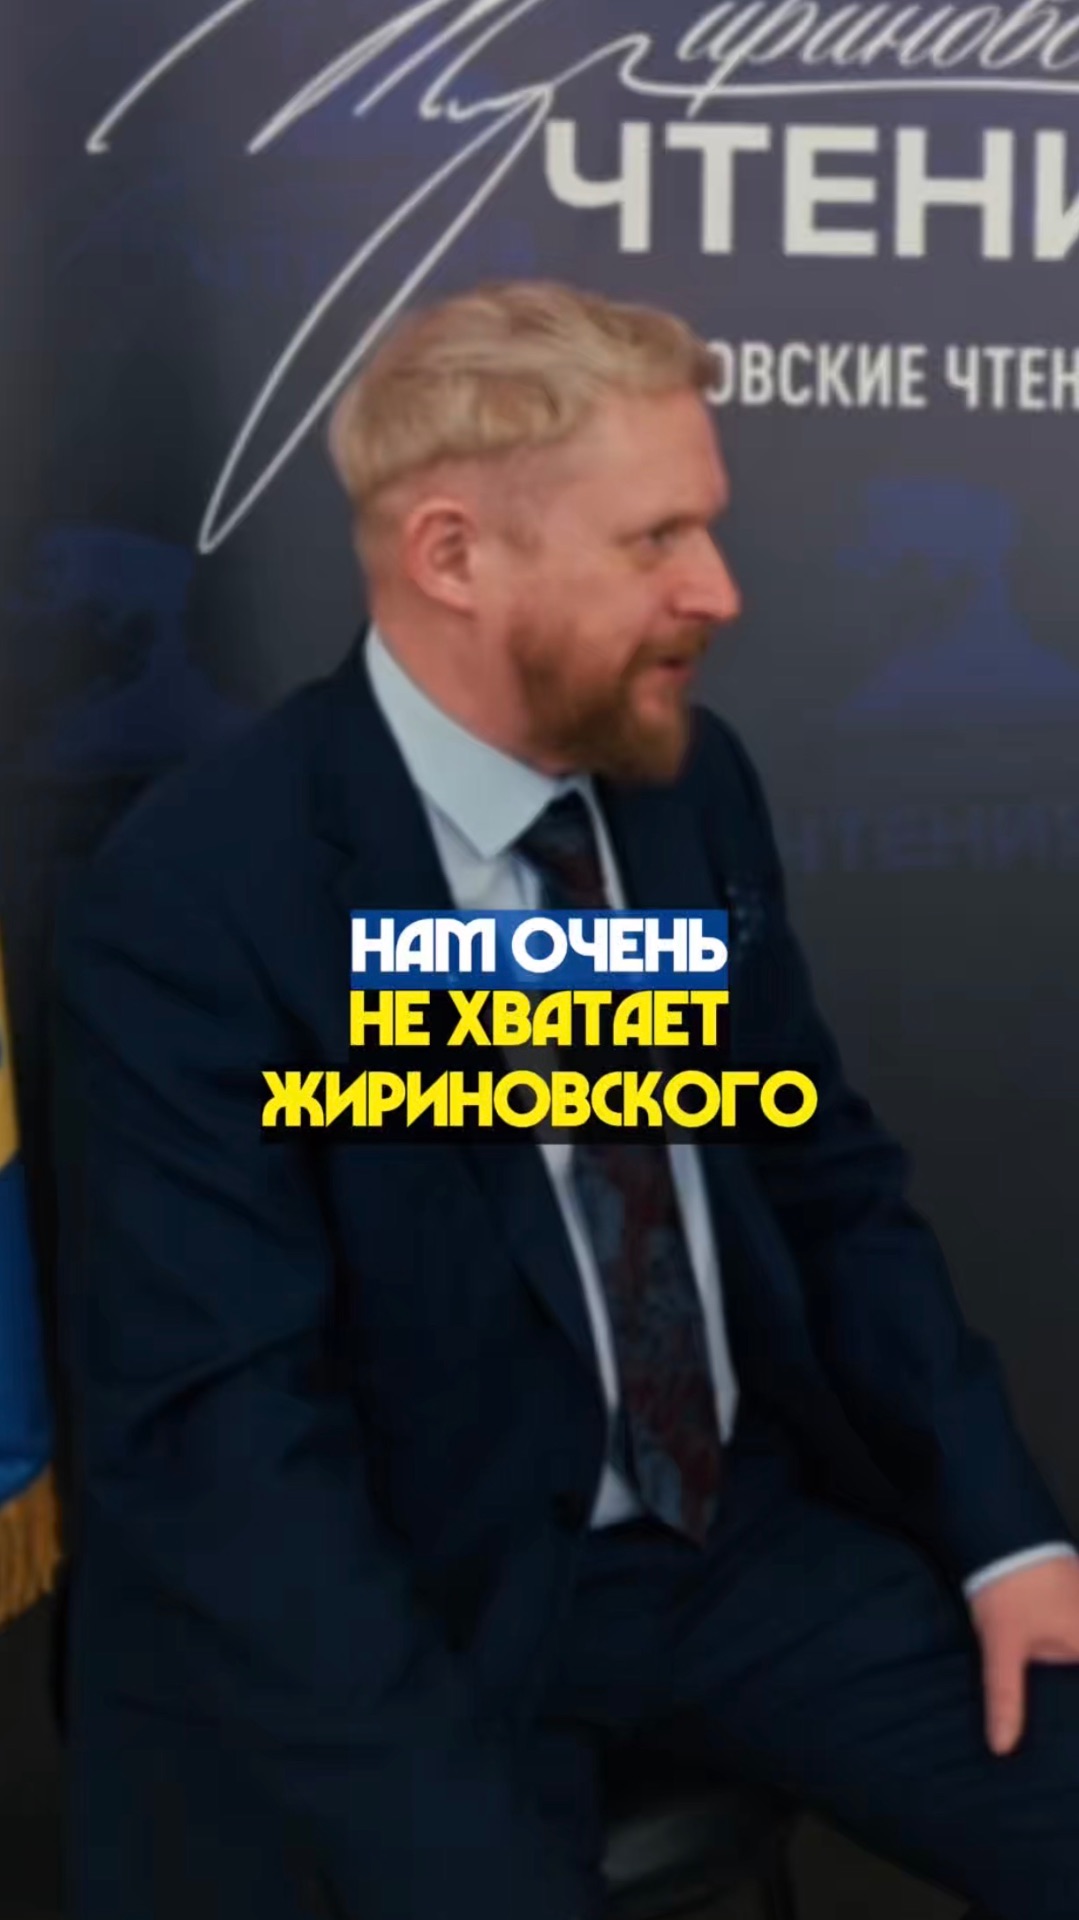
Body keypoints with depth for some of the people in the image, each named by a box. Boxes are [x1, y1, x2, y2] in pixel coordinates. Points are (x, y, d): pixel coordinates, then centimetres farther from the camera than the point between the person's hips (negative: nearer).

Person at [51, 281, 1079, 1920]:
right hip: (428, 1602, -4)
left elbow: (832, 1184, 7)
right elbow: (217, 1442, -21)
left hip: (747, 1529, 5)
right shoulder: (191, 903, -19)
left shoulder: (695, 781, -1)